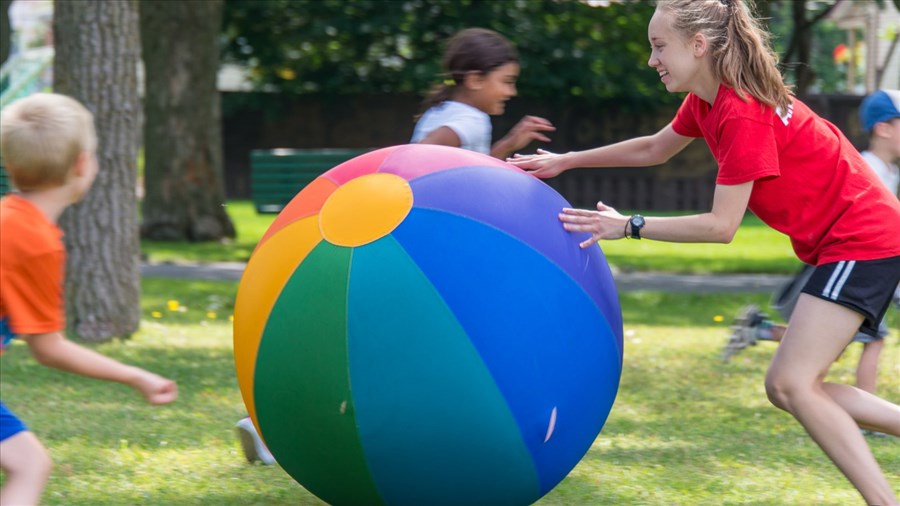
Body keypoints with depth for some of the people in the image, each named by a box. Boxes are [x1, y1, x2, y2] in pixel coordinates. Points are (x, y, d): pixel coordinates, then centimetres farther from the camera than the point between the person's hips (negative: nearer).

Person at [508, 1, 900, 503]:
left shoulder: (743, 113, -22)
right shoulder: (705, 101, 6)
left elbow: (721, 226, -20)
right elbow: (654, 149, 25)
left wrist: (628, 226, -15)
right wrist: (565, 161, 21)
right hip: (838, 241, 10)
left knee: (793, 384, -14)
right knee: (788, 387, 8)